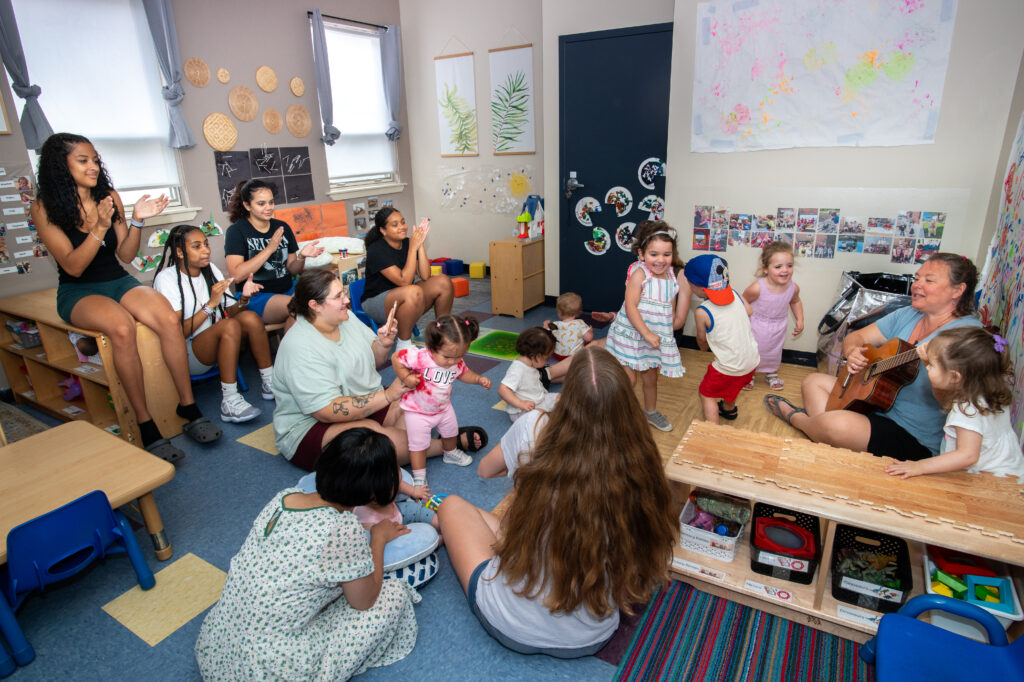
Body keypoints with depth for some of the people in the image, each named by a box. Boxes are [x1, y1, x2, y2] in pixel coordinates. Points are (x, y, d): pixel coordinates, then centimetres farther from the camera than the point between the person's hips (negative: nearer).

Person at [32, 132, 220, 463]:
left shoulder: (110, 196, 6)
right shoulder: (44, 208, -4)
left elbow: (126, 255, 6)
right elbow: (73, 267, -12)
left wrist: (137, 220, -9)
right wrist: (99, 227, -24)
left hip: (118, 281, 4)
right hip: (77, 291, -3)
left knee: (169, 319, -30)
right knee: (122, 327, -37)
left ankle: (189, 408, -22)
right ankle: (146, 428, -31)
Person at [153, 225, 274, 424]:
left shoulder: (211, 270, 11)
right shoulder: (167, 279, -9)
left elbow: (230, 312, 7)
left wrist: (243, 298, -14)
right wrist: (210, 304, -24)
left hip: (218, 346, 6)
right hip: (187, 355, -6)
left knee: (250, 317, -22)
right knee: (229, 326, -33)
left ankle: (269, 383, -16)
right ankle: (229, 402, -34)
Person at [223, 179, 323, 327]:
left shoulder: (282, 227, 11)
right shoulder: (236, 231, -3)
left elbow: (292, 270, 12)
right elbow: (236, 275, -17)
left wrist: (302, 256, -11)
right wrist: (269, 249, -18)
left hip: (288, 289, 5)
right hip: (255, 297, -5)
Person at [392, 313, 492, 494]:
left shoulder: (457, 362, -17)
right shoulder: (419, 357, -36)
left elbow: (464, 373, 4)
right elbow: (396, 358, -26)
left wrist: (479, 379, -11)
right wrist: (406, 378, -33)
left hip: (443, 408, 6)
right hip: (417, 411, -6)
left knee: (451, 432, 28)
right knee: (418, 444, 4)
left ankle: (451, 453, 61)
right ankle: (419, 479, 23)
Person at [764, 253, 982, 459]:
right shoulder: (906, 315, 7)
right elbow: (855, 337, 11)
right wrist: (852, 352, -13)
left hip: (913, 439, -8)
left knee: (838, 424, -31)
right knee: (813, 381, 10)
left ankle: (793, 416, 3)